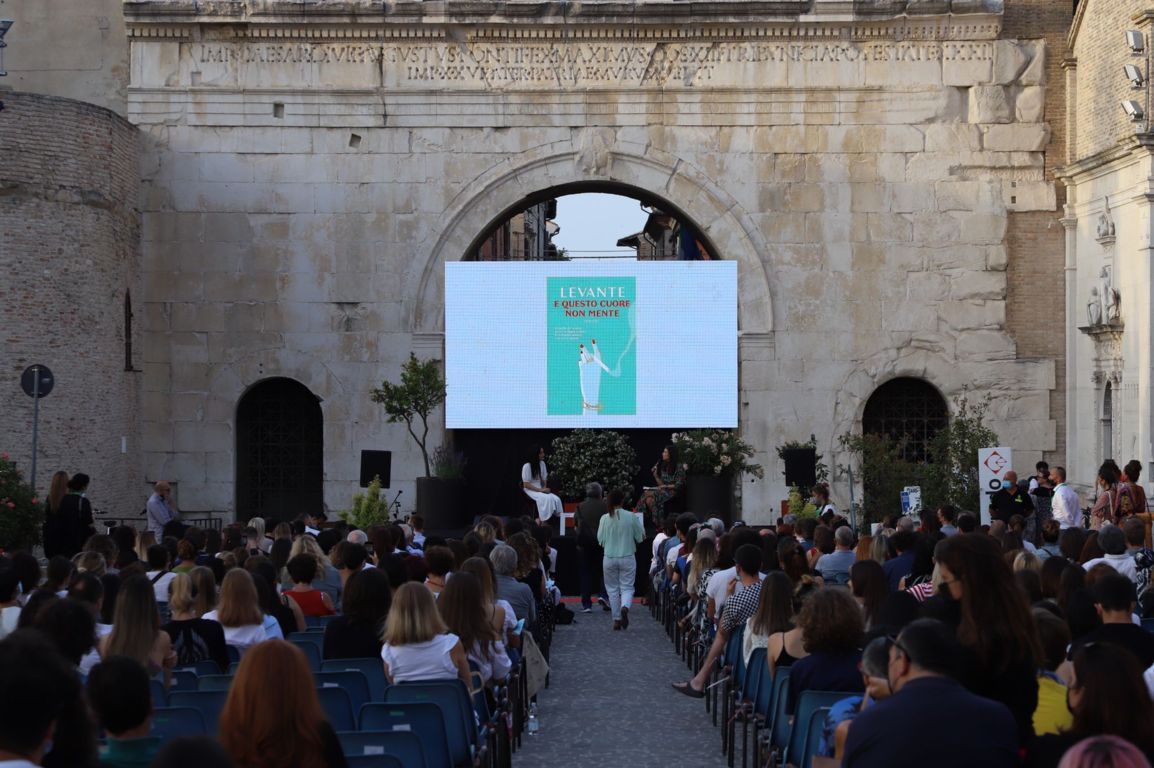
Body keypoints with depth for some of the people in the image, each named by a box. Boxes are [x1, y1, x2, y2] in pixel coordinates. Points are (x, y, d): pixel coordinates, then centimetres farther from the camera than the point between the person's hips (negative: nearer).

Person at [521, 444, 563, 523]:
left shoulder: (542, 464, 6)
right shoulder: (527, 466, -13)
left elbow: (544, 480, 11)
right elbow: (526, 485, -15)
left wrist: (544, 489, -10)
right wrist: (540, 490, -19)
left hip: (540, 490, 6)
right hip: (530, 491, -6)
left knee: (556, 499, -21)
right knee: (547, 498, -32)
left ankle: (558, 518, -21)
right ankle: (544, 521, -29)